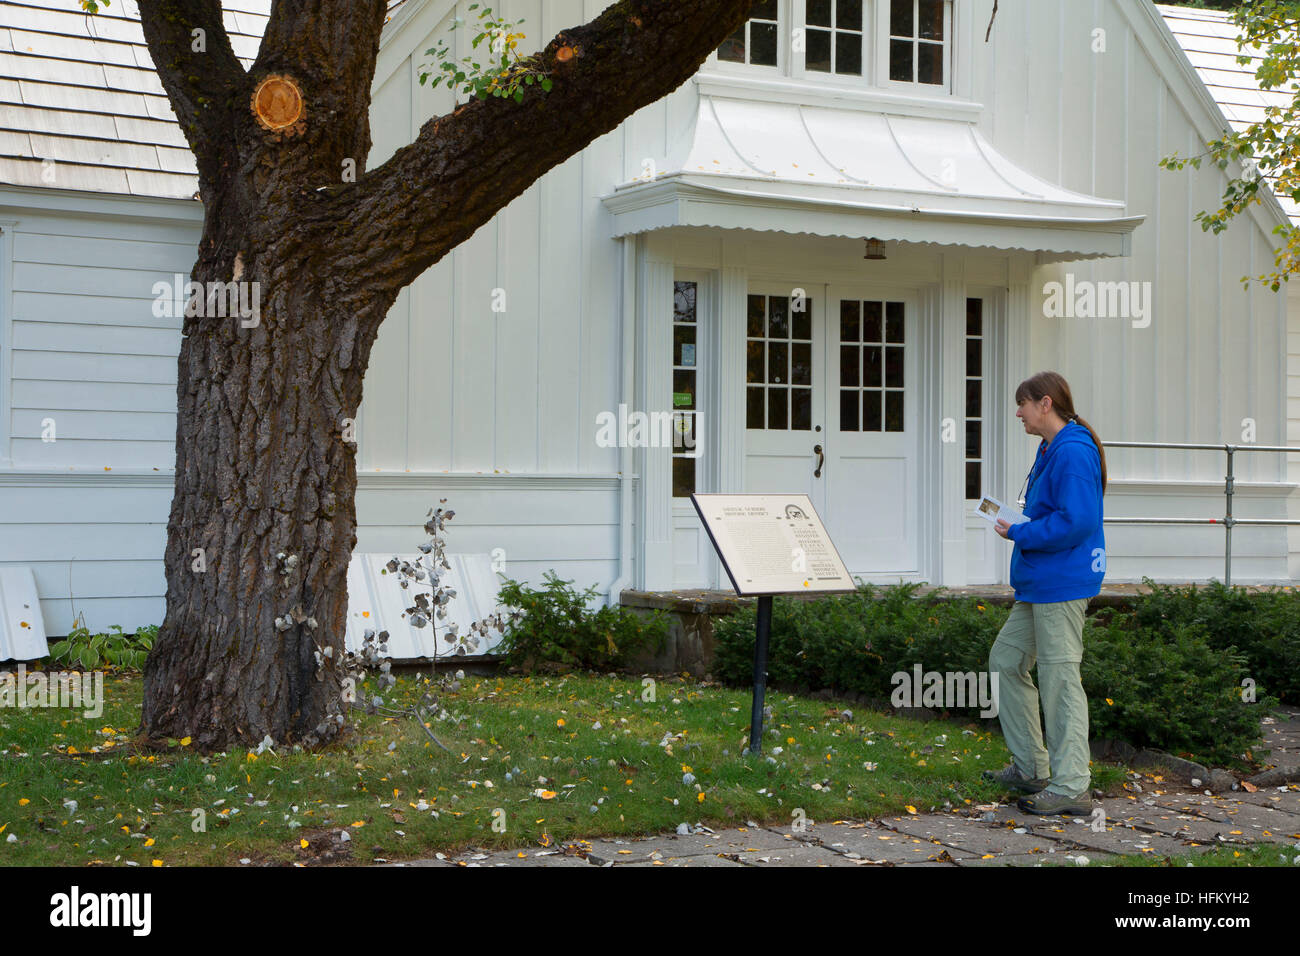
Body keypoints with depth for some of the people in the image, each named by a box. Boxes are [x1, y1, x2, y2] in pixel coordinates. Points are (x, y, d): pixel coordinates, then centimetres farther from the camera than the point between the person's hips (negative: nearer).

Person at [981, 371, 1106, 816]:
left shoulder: (1073, 453, -18)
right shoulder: (1050, 450, 15)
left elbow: (1075, 522, -24)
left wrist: (1018, 532, -15)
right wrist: (1020, 530, 6)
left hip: (1062, 585, -11)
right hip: (1039, 584, 11)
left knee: (1059, 678, -6)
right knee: (1005, 659, 16)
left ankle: (1071, 787, 0)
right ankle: (1030, 767, 24)